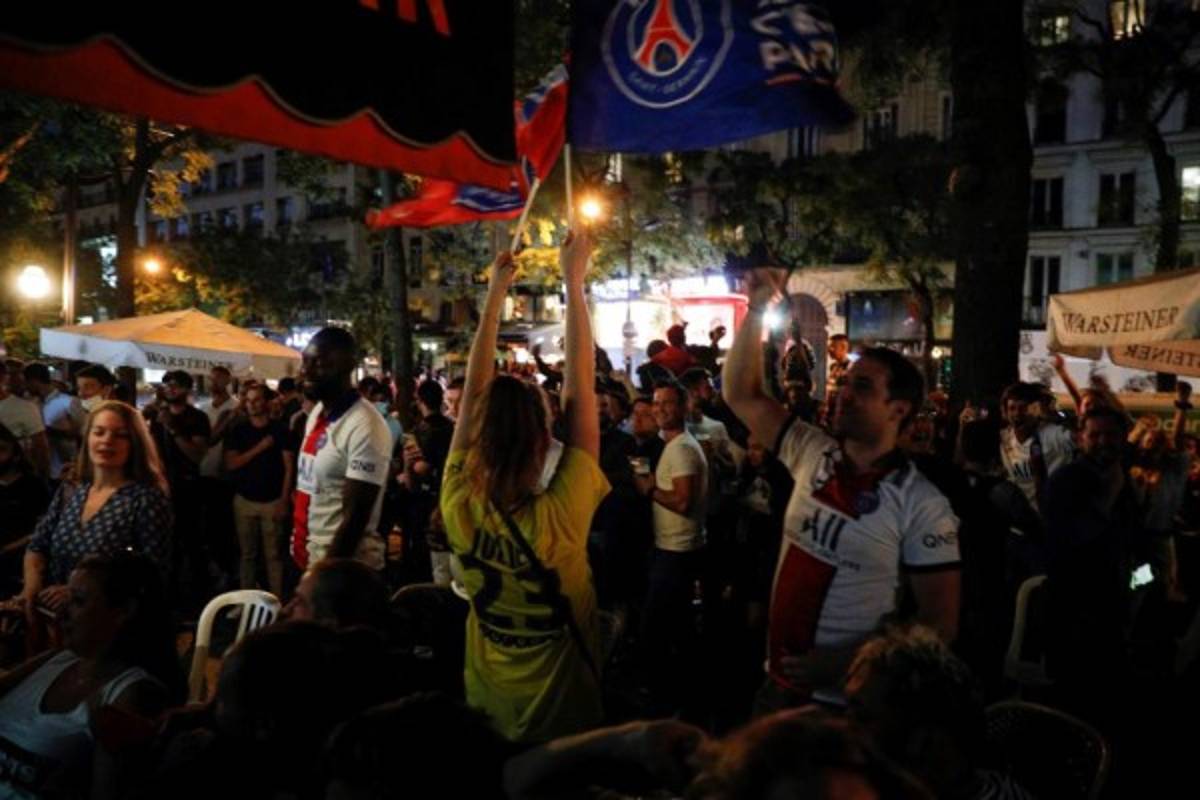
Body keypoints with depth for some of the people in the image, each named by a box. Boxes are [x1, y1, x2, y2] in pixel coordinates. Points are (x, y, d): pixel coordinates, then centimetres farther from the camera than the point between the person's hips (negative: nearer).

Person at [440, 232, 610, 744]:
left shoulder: (459, 506, -21)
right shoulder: (558, 516, -31)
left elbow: (474, 391, -11)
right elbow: (581, 388, -26)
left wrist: (495, 294, -5)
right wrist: (574, 282, -18)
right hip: (559, 716, -4)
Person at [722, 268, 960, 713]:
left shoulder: (922, 505, -14)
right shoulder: (812, 454, 0)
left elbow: (939, 622, -13)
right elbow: (741, 394, 2)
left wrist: (845, 661, -21)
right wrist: (757, 310, -8)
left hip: (850, 701, -5)